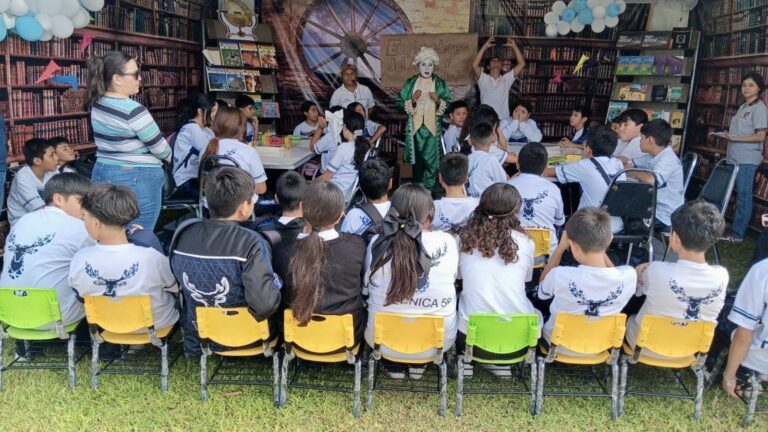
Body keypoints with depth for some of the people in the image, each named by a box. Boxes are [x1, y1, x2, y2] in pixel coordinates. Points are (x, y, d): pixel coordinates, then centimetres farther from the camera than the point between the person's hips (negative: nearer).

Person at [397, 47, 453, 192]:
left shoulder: (441, 84, 3)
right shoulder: (410, 82, 4)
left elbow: (450, 105, 1)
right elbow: (400, 103, 3)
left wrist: (438, 100, -16)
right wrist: (412, 100, -14)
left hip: (433, 128, -1)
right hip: (415, 127, 1)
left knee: (431, 160, -5)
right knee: (417, 160, 8)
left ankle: (429, 190, 5)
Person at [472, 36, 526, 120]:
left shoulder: (506, 79, 10)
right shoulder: (484, 79, 5)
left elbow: (521, 64, 4)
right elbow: (474, 65, -11)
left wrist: (514, 46, -2)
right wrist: (485, 46, -10)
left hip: (504, 121, 2)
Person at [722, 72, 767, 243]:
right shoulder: (743, 107, 15)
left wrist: (734, 139, -16)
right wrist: (727, 135, 5)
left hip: (747, 159, -8)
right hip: (735, 157, 8)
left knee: (744, 195, -3)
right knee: (738, 194, 12)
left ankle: (737, 234, 1)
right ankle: (734, 229, 19)